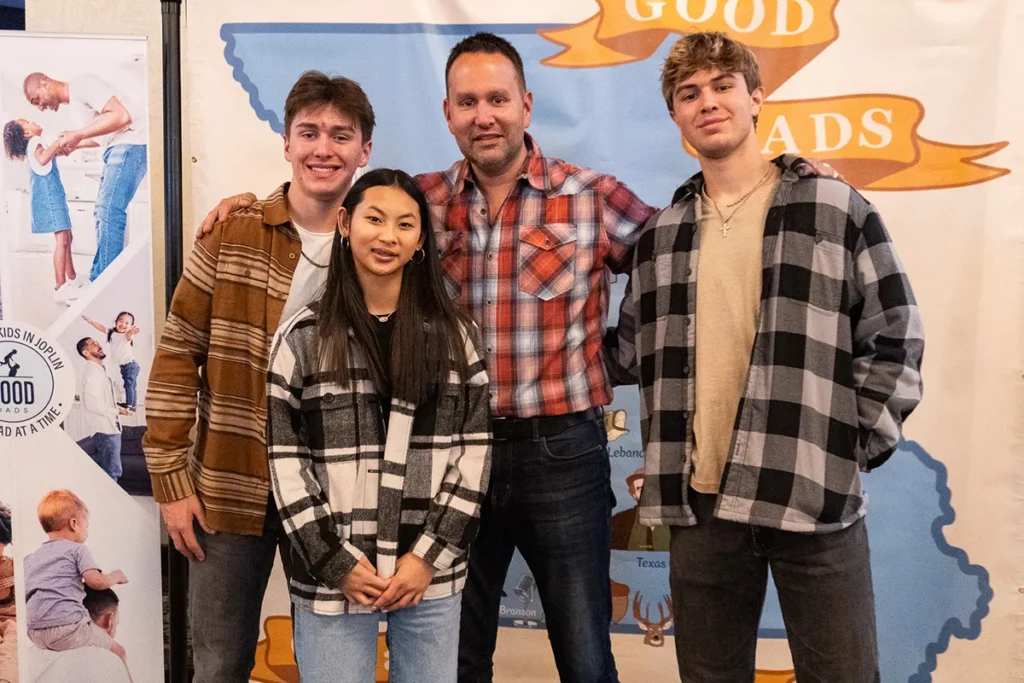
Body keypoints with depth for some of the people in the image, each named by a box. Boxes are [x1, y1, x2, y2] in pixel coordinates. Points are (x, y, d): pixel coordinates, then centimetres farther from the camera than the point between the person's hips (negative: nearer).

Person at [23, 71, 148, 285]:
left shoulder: (81, 84, -10)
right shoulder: (73, 101, 20)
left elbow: (122, 116, -22)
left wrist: (78, 135, -18)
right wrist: (74, 145, 12)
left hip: (133, 140, -11)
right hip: (118, 145, 11)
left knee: (109, 209, -17)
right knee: (104, 210, 11)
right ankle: (99, 281, 15)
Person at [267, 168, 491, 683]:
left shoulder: (453, 334, 3)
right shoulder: (303, 337, 0)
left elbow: (475, 451, 1)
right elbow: (286, 462, -2)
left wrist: (430, 555, -7)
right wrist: (335, 563, -8)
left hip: (433, 573, 1)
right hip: (332, 578, -1)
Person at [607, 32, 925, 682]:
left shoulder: (836, 208, -1)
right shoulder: (661, 233, 9)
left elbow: (896, 338, -1)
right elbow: (633, 351, 18)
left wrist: (857, 449, -5)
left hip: (815, 496, -3)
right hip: (701, 501, 4)